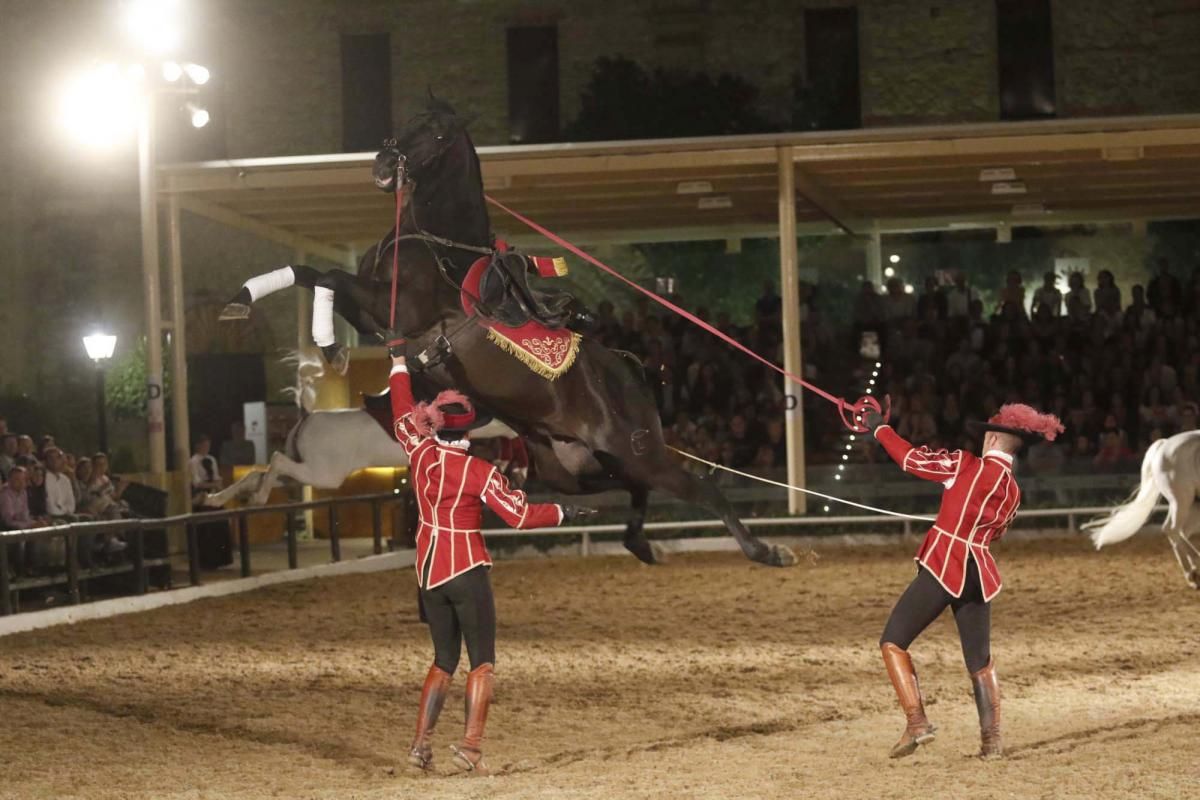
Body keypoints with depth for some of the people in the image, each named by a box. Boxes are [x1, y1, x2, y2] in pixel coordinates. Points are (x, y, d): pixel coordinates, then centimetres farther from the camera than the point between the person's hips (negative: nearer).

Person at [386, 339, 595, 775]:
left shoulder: (420, 454, -2)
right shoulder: (479, 472, -13)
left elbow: (403, 414, 15)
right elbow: (521, 515, -14)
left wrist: (398, 360, 26)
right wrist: (563, 513, 2)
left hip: (428, 572, 5)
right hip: (467, 571, -5)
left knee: (443, 661, 16)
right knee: (481, 663, 2)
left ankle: (421, 742, 6)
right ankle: (471, 746, -11)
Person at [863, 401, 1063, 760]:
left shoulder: (966, 465, -8)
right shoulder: (1013, 492, 10)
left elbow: (911, 460, -2)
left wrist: (879, 427, 12)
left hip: (942, 565, -6)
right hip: (979, 573, 6)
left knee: (893, 642, 4)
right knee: (980, 661, 17)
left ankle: (917, 722, -9)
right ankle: (992, 739, 9)